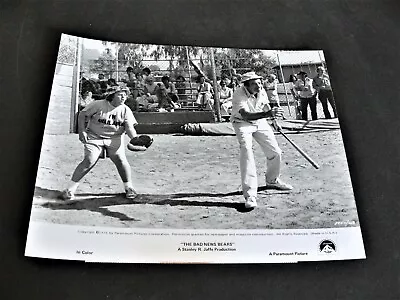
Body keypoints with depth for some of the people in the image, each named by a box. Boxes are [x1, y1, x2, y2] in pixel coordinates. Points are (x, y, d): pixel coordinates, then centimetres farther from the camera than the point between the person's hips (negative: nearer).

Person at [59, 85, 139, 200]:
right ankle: (71, 189, -2)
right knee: (89, 161, -15)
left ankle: (129, 187, 8)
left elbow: (129, 127, -10)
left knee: (121, 160, -14)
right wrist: (82, 131, -8)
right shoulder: (98, 105, -11)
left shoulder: (125, 110, -3)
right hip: (94, 137, -2)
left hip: (115, 138, 3)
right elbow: (82, 115, -1)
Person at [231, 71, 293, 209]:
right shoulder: (239, 95, -30)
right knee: (247, 154, -25)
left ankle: (272, 180, 34)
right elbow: (246, 115, -47)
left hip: (260, 122, 6)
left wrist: (274, 119, 20)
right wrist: (268, 114, -59)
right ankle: (250, 195, -23)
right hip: (242, 123, -6)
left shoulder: (261, 91, -12)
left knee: (275, 153, 5)